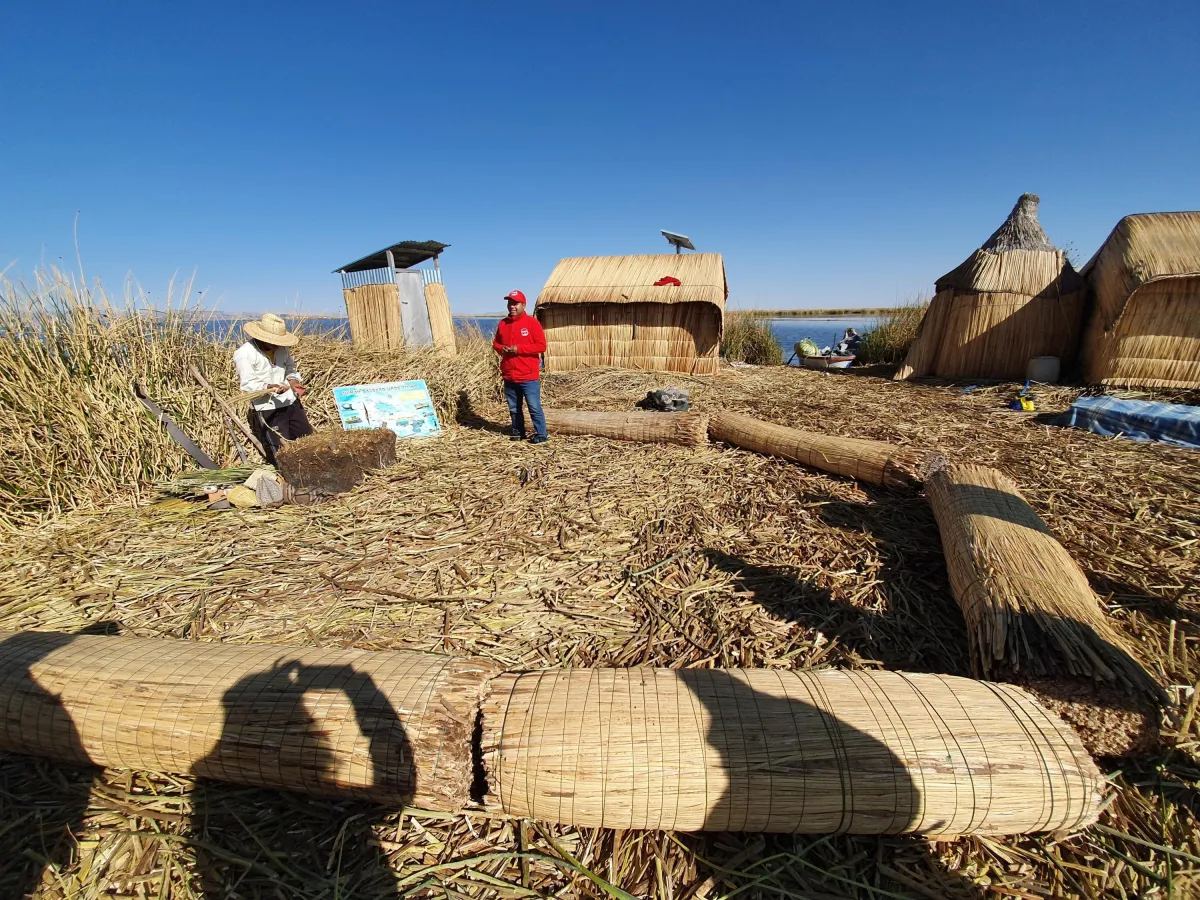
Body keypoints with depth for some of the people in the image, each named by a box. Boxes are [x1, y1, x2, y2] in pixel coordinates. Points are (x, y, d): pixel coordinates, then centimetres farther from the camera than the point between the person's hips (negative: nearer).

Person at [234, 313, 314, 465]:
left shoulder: (282, 349, 5)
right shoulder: (245, 353, -15)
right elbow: (247, 385, -17)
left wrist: (294, 381, -6)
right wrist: (270, 387, -33)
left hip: (291, 401, 7)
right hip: (267, 409, -6)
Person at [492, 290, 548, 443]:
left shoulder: (532, 322, -6)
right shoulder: (503, 323, 10)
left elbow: (541, 346, -11)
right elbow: (496, 343, 20)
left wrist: (519, 349, -17)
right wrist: (501, 349, -5)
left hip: (528, 376, -6)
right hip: (509, 376, 6)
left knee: (534, 407, -3)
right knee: (514, 408, 15)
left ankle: (541, 434, 6)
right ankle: (518, 432, 28)